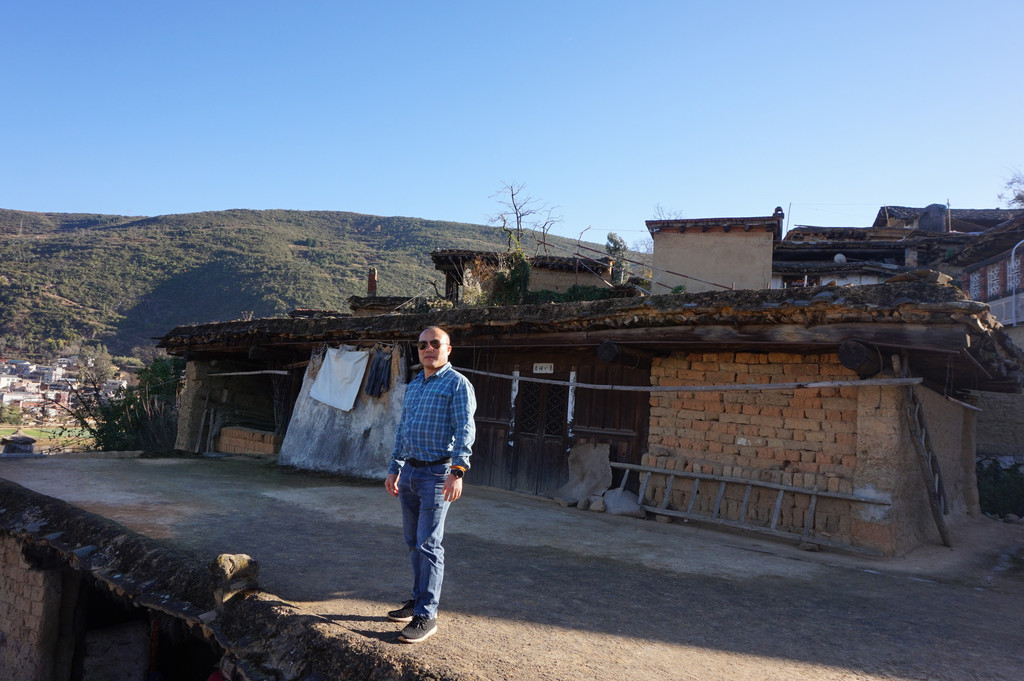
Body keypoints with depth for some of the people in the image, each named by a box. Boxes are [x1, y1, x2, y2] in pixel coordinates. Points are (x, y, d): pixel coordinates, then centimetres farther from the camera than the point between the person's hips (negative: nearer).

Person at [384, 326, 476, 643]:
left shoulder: (457, 384, -7)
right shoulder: (413, 386, 16)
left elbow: (465, 429, -17)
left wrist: (457, 471, -27)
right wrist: (394, 469, 20)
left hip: (437, 473, -8)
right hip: (410, 472, 8)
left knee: (429, 545, -6)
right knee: (414, 542, 15)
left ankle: (426, 615, 1)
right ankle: (419, 600, 28)